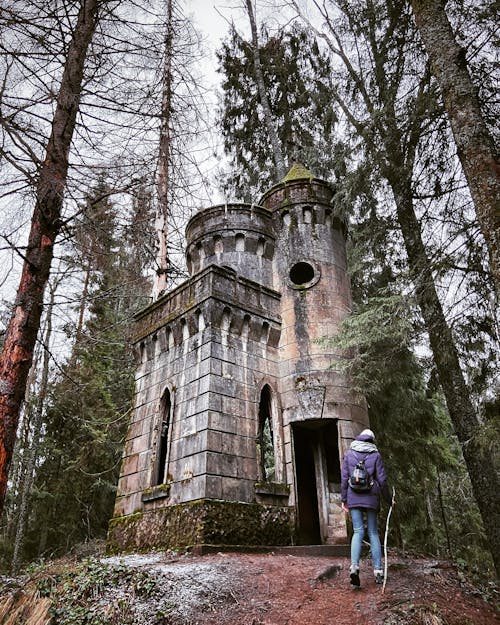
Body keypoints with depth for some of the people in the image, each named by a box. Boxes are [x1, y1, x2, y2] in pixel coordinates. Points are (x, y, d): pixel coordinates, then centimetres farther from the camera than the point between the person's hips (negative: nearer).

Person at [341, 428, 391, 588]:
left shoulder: (349, 454, 6)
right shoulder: (376, 455, 2)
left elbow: (344, 478, 2)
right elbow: (382, 480, -1)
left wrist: (343, 499, 7)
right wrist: (388, 499, 11)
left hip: (353, 498, 1)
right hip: (371, 497, 0)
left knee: (358, 531, 2)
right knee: (373, 532, 10)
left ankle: (354, 566, -17)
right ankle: (378, 571, 10)